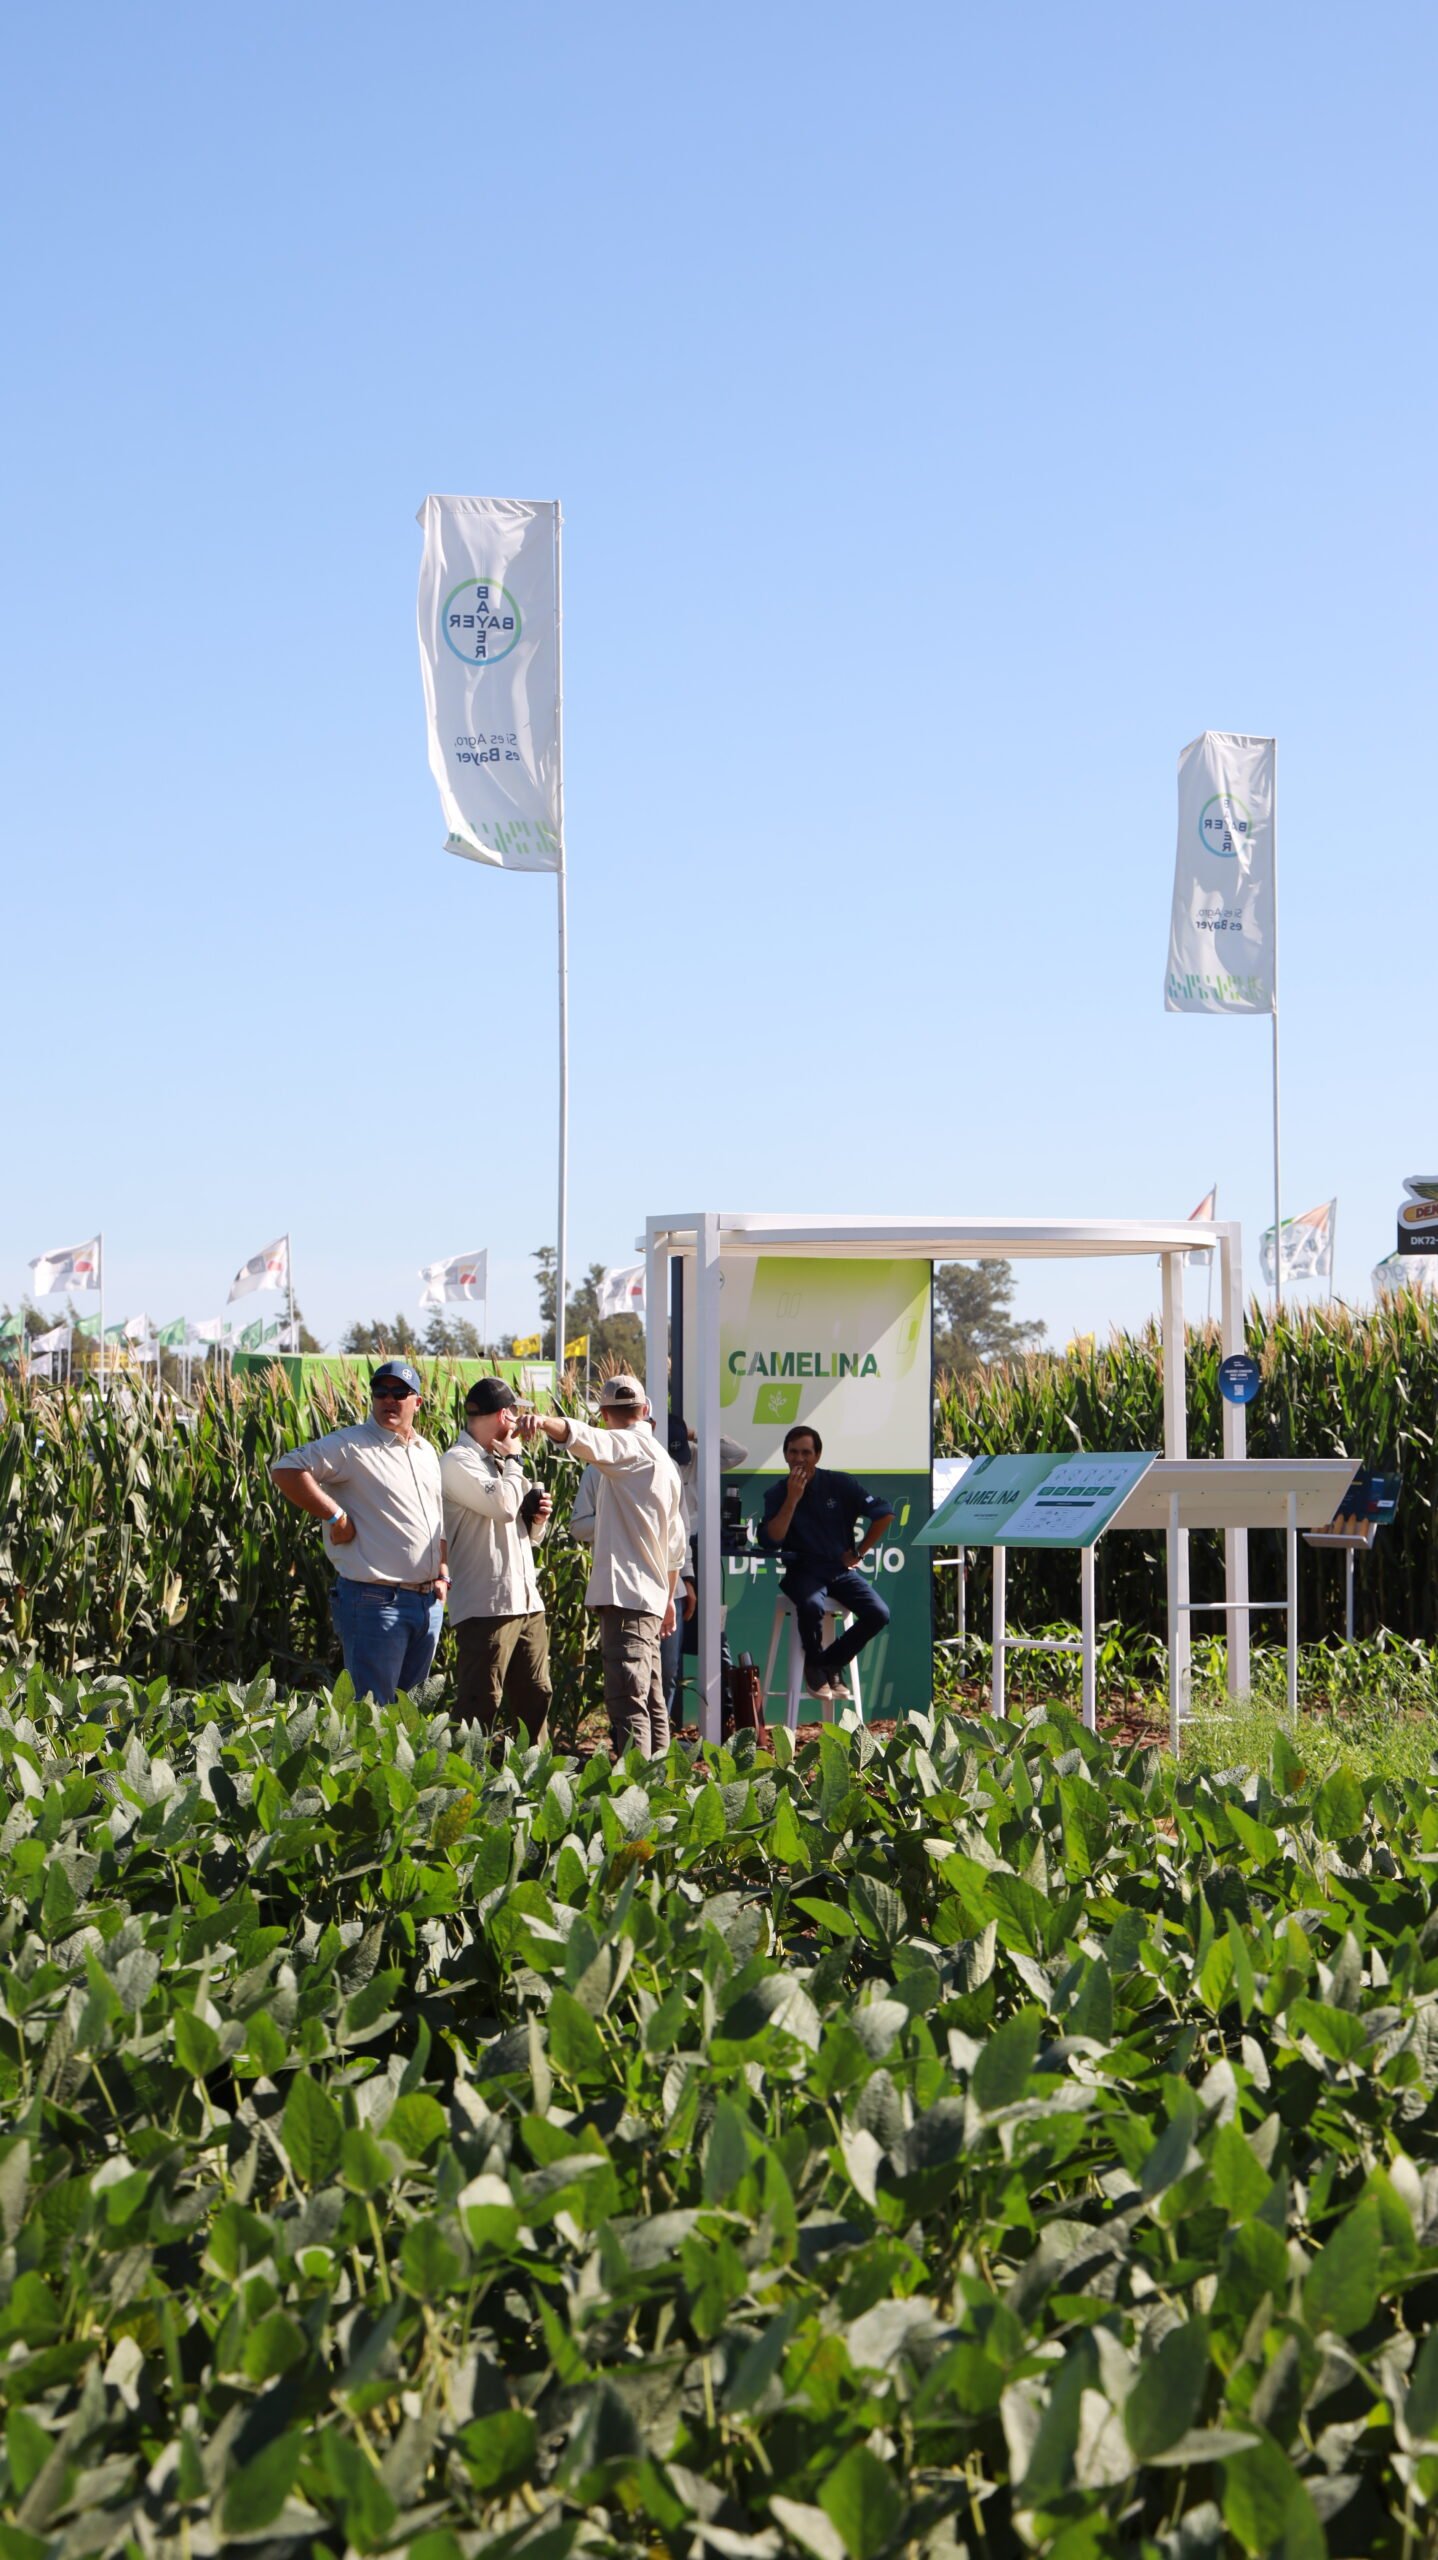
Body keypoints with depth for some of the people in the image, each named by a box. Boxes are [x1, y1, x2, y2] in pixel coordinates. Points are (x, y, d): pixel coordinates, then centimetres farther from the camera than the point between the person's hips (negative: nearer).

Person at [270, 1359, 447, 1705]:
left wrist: (443, 1574, 15)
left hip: (428, 1601, 8)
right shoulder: (351, 1445, -8)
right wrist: (335, 1517, -19)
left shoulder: (427, 1453, 17)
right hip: (376, 1600, -8)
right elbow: (284, 1470, -19)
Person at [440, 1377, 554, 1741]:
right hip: (486, 1604, -9)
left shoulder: (498, 1462, 21)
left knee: (535, 1697, 12)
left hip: (526, 1600, 9)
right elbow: (502, 1505, -23)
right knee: (481, 1704, -8)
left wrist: (537, 1517, 4)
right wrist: (513, 1459, -6)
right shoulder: (458, 1462, -8)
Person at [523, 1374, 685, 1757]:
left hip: (624, 1593, -10)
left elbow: (583, 1438, -29)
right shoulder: (664, 1460, 22)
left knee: (626, 1700, -16)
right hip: (651, 1596, 10)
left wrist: (543, 1421, -46)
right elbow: (676, 1545, 27)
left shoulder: (628, 1446, -6)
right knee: (651, 1702, 15)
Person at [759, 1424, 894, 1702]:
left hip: (841, 1568, 2)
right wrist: (793, 1498, -17)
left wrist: (858, 1554, 2)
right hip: (803, 1571, -2)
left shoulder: (838, 1484, 2)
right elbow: (772, 1538, -13)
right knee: (811, 1606, -37)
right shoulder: (777, 1494, 1)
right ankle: (814, 1665, -6)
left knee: (878, 1614, -22)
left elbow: (884, 1513, 3)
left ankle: (830, 1663, 1)